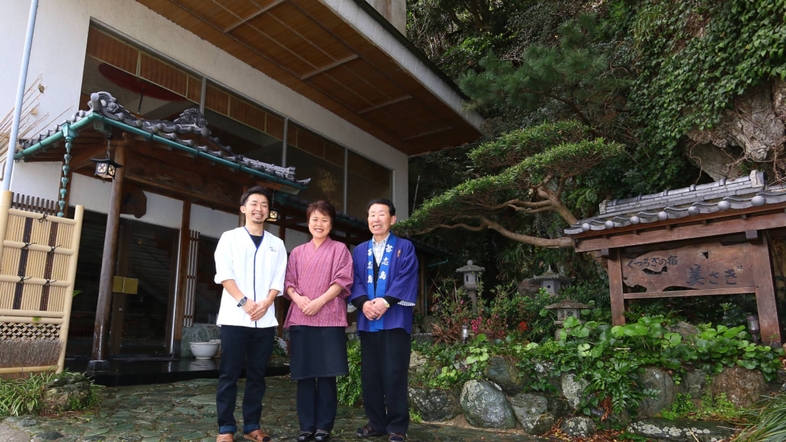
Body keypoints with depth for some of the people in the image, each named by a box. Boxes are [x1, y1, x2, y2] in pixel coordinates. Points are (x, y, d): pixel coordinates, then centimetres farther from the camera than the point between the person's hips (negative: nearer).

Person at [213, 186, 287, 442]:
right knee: (229, 374, 1)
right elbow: (224, 274, -4)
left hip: (265, 319, 3)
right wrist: (244, 302, -15)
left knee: (257, 374, 8)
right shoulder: (230, 238, 6)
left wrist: (265, 303, -10)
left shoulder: (277, 244, 13)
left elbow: (278, 280, 7)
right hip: (235, 317, -2)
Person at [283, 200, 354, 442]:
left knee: (327, 375, -1)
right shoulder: (297, 252, 17)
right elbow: (288, 281, 12)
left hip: (329, 318, -3)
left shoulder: (339, 249, 7)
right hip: (300, 318, 3)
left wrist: (319, 301, -13)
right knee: (303, 375, 5)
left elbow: (342, 280, -3)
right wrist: (297, 298, -9)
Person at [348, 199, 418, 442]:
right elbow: (355, 281, 7)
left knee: (394, 374, -3)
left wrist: (386, 301, -18)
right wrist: (363, 303, -12)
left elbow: (406, 279, -7)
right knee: (369, 374, 8)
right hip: (367, 320, 4)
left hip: (395, 318, -4)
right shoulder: (359, 251, 16)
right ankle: (376, 422, 21)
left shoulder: (405, 247, 5)